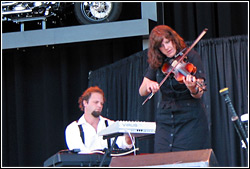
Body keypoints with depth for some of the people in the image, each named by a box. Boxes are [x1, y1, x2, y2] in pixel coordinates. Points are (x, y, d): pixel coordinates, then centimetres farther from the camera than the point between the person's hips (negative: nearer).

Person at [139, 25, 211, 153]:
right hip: (165, 120, 4)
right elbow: (142, 92, 8)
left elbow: (198, 95, -10)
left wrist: (193, 89, -34)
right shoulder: (156, 63, 7)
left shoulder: (191, 56, -5)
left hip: (190, 120, -4)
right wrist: (148, 85, -15)